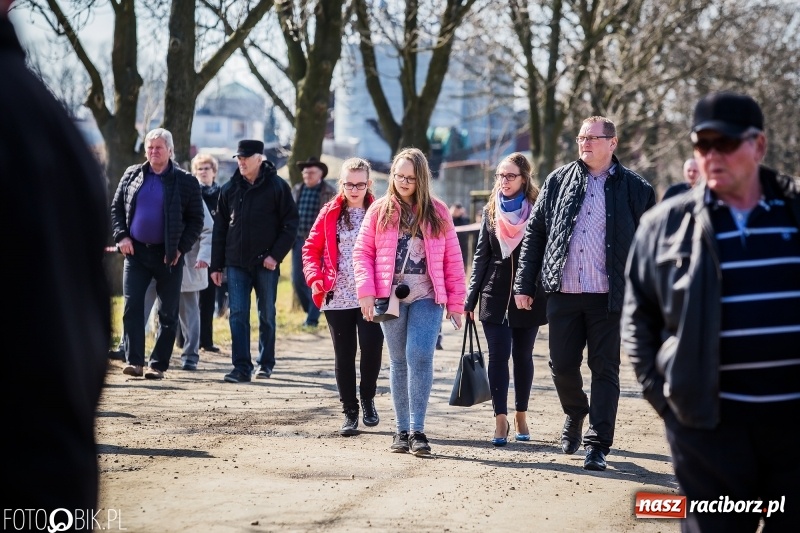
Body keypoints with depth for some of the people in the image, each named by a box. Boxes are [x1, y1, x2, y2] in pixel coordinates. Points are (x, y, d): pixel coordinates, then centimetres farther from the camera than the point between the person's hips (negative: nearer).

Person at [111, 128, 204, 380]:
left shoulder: (185, 181, -2)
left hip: (168, 255, -2)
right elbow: (116, 208, 13)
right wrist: (121, 236, -1)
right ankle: (134, 361, -4)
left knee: (168, 313, 2)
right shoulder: (132, 175, 8)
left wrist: (181, 248, -9)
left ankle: (158, 364, 9)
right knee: (132, 307, -6)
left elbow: (196, 219, 0)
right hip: (136, 252, 2)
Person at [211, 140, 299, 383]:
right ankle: (242, 367, -4)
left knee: (266, 315, 8)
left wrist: (276, 255, -13)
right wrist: (216, 265, 8)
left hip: (266, 263, -3)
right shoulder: (229, 189, 8)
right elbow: (220, 228, 11)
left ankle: (266, 363, 21)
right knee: (238, 314, -4)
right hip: (236, 263, 3)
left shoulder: (277, 187, -3)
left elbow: (290, 225, -4)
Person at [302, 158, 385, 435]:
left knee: (372, 349, -9)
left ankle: (368, 399, 16)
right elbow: (311, 249, 9)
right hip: (337, 298, 2)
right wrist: (315, 277, -6)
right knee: (344, 356, 6)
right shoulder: (330, 213, 6)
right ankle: (350, 412, 16)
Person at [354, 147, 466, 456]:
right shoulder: (380, 210, 7)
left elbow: (452, 259, 5)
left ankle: (417, 430, -10)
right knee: (398, 362, 7)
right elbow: (362, 252, 5)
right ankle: (402, 430, 14)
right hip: (390, 297, 1)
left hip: (427, 296, -1)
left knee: (420, 357, -14)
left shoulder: (437, 211, 6)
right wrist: (366, 291, -7)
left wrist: (455, 301, 1)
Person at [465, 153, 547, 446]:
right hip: (495, 295, 2)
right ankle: (500, 420, -5)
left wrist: (548, 298, -7)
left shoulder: (537, 211, -3)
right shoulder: (490, 211, 7)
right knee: (498, 355, -5)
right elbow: (481, 256, 9)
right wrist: (470, 298, 5)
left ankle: (521, 416, 19)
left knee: (523, 355, 8)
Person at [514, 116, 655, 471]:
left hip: (609, 296, -2)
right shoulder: (558, 181, 8)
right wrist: (524, 284, 6)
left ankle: (597, 445, 6)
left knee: (605, 370, 1)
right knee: (562, 366, 8)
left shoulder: (635, 189, 1)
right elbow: (534, 233, 10)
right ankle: (575, 414, 37)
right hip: (563, 294, 2)